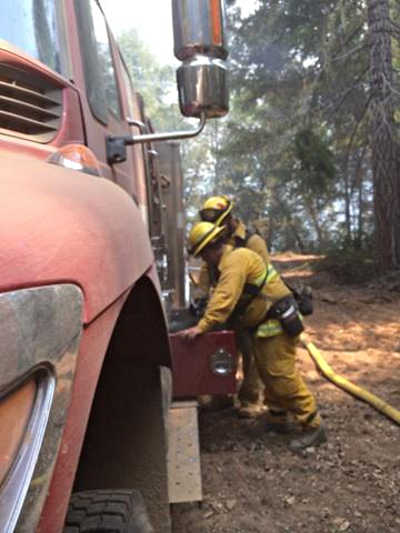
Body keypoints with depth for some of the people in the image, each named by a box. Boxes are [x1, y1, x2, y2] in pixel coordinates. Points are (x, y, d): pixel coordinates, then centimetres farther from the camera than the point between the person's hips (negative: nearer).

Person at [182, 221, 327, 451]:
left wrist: (202, 327, -30)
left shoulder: (236, 259, -19)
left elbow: (225, 298, -29)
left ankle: (313, 426, 3)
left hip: (277, 322, -11)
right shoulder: (228, 261, 15)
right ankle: (277, 419, 31)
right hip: (267, 324, 11)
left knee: (282, 376, -7)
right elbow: (222, 295, 19)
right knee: (269, 373, 18)